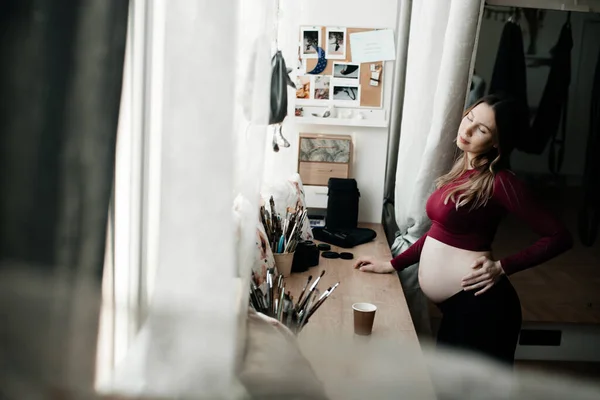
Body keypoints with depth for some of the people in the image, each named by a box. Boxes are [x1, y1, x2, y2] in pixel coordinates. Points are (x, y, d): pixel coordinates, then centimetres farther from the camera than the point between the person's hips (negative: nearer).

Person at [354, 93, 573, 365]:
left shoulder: (499, 181, -14)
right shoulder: (463, 169, 11)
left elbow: (559, 236, -14)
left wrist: (502, 267, -18)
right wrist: (392, 264, 17)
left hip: (477, 302, -8)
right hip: (455, 303, 8)